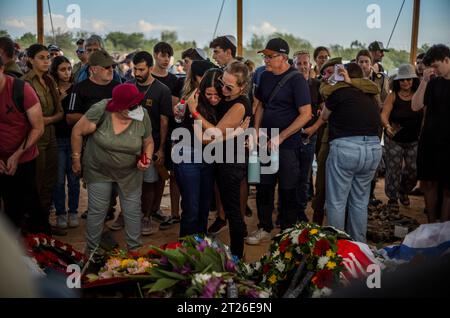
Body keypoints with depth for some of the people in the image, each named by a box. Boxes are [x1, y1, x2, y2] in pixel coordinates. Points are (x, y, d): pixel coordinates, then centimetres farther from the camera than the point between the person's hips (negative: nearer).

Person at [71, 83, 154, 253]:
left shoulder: (142, 115, -18)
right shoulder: (101, 110, -26)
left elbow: (148, 142, 0)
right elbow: (77, 132, -12)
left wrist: (147, 158, -18)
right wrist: (76, 158, -5)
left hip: (131, 173, 2)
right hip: (99, 170, -2)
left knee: (133, 212, 10)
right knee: (97, 211, 9)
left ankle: (134, 248, 32)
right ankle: (92, 249, 32)